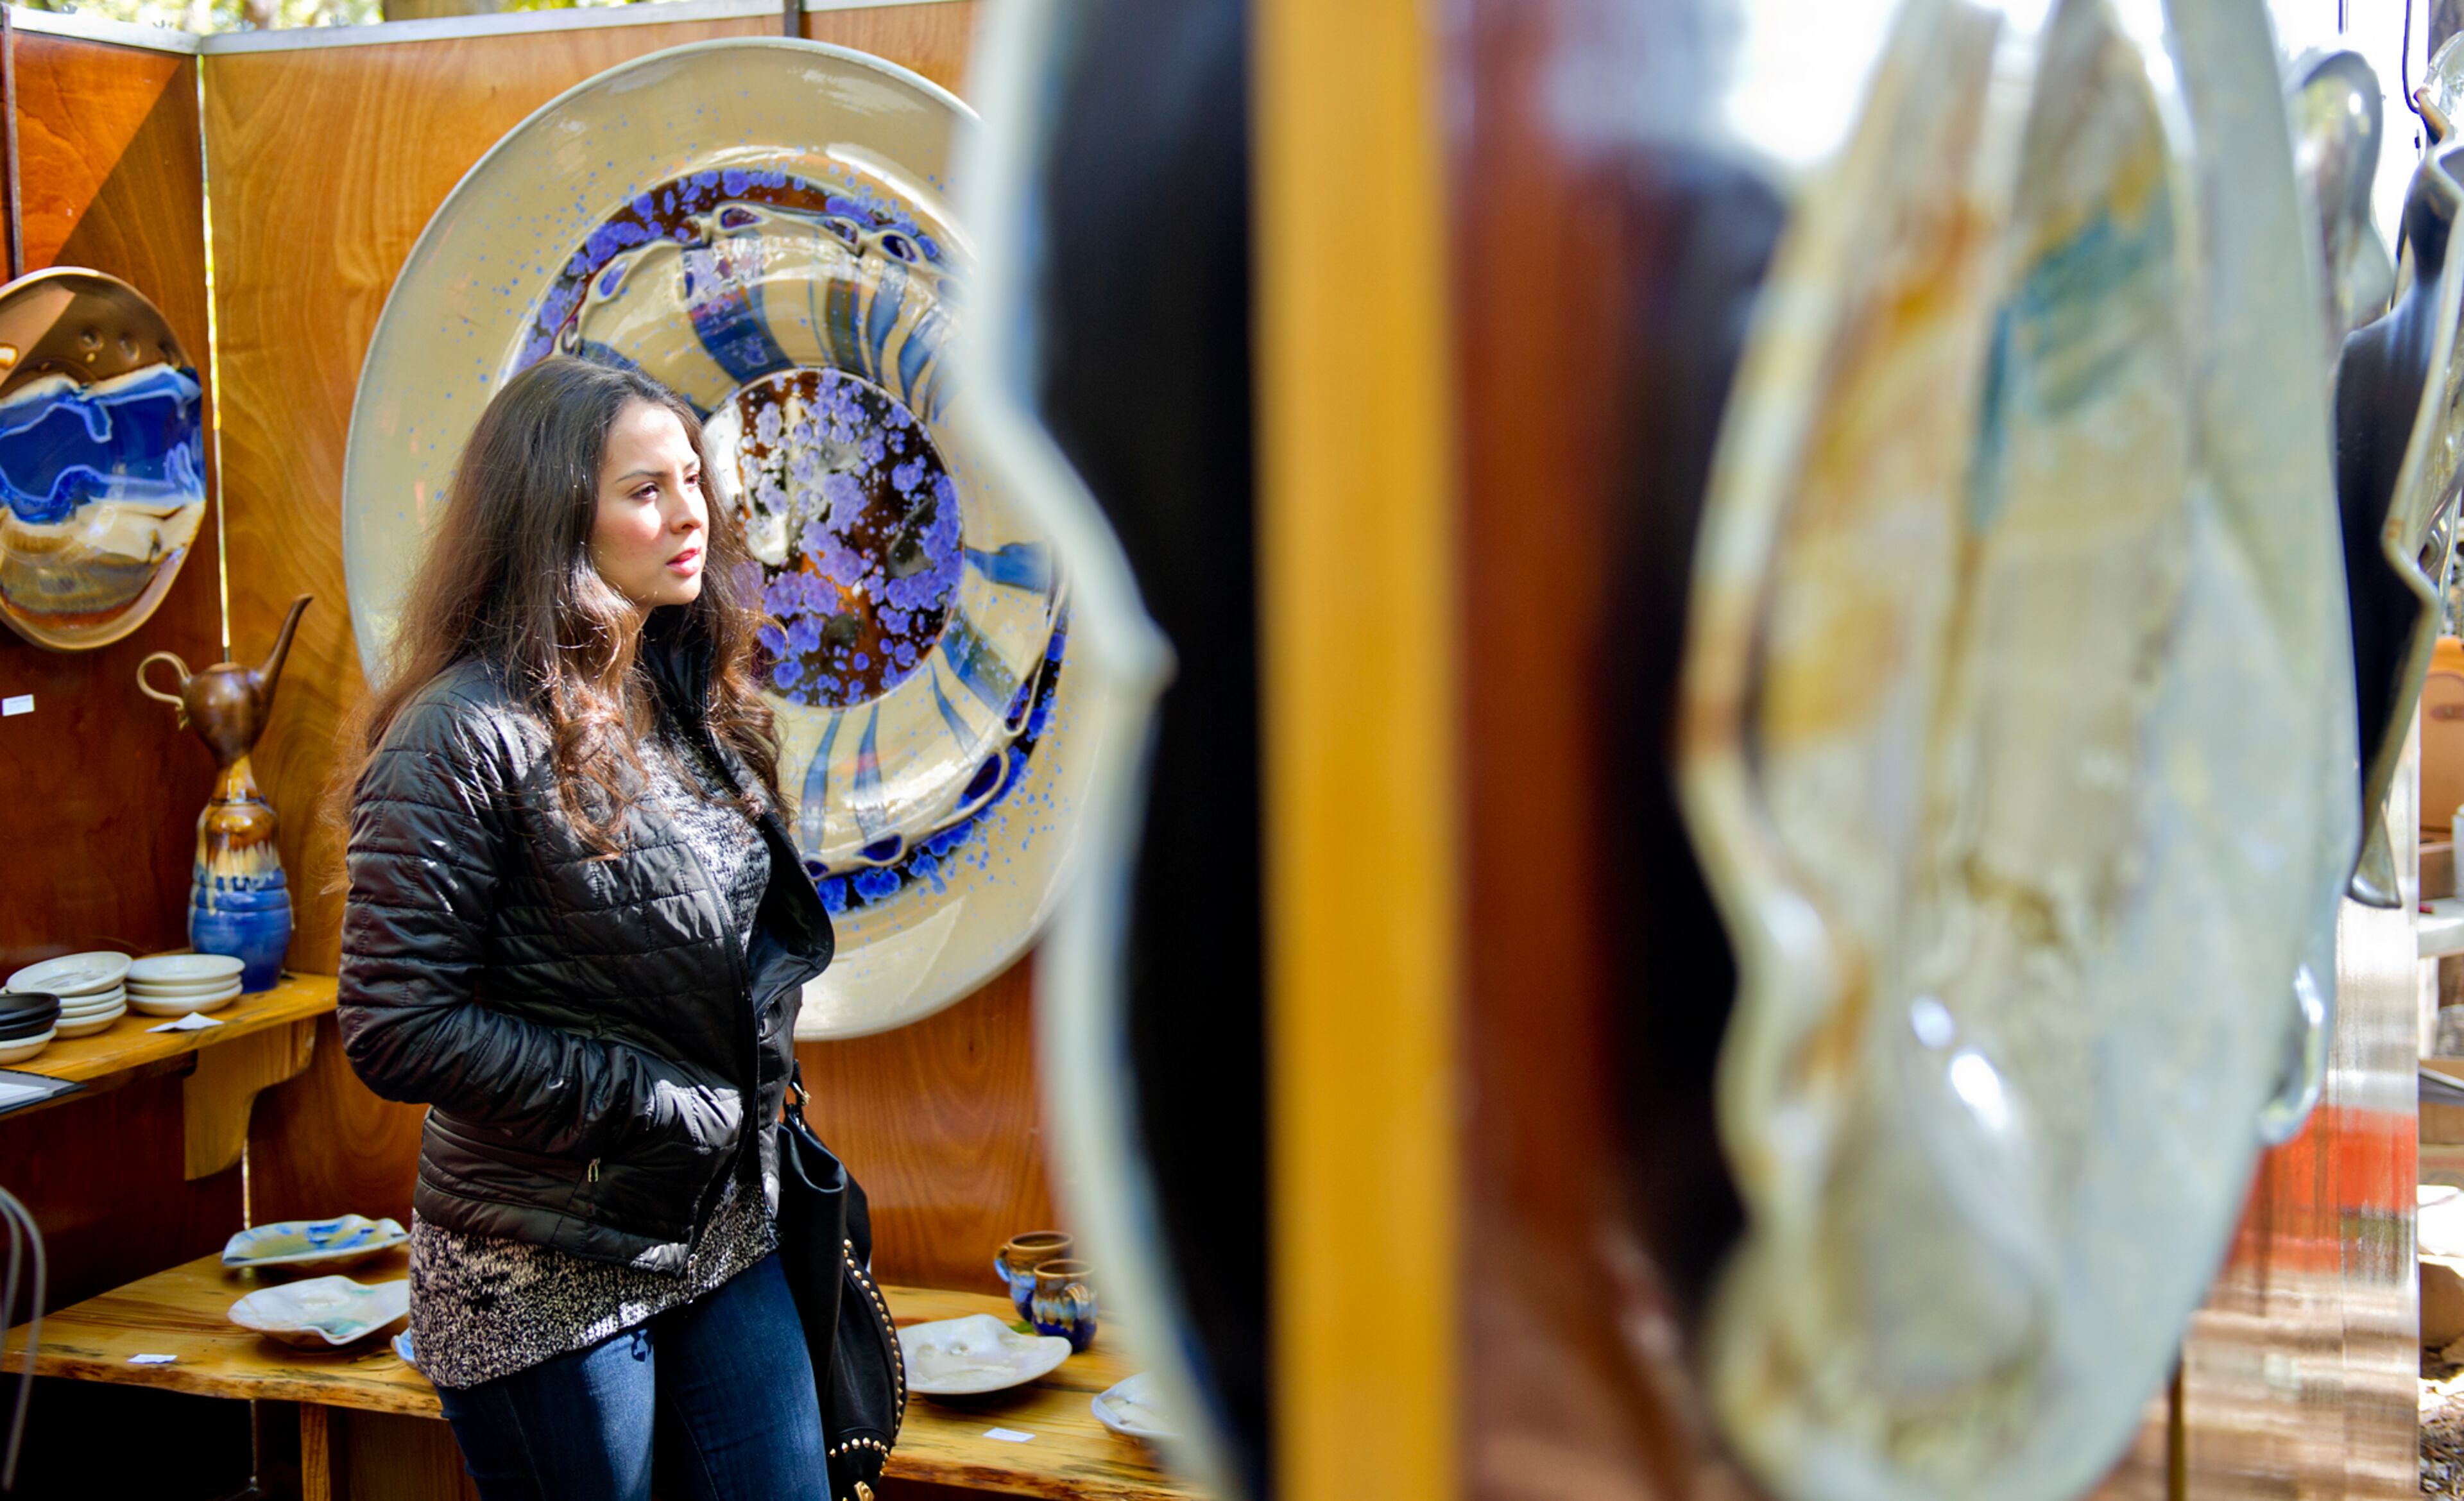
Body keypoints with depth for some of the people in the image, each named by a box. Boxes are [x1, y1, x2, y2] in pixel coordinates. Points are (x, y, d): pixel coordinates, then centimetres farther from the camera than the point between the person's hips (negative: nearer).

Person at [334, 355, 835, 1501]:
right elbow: (397, 1030, -19)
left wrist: (757, 1095, 3)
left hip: (725, 1239, 7)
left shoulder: (694, 703, 7)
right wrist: (650, 1099, -17)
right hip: (547, 1280, -6)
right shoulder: (467, 732, -16)